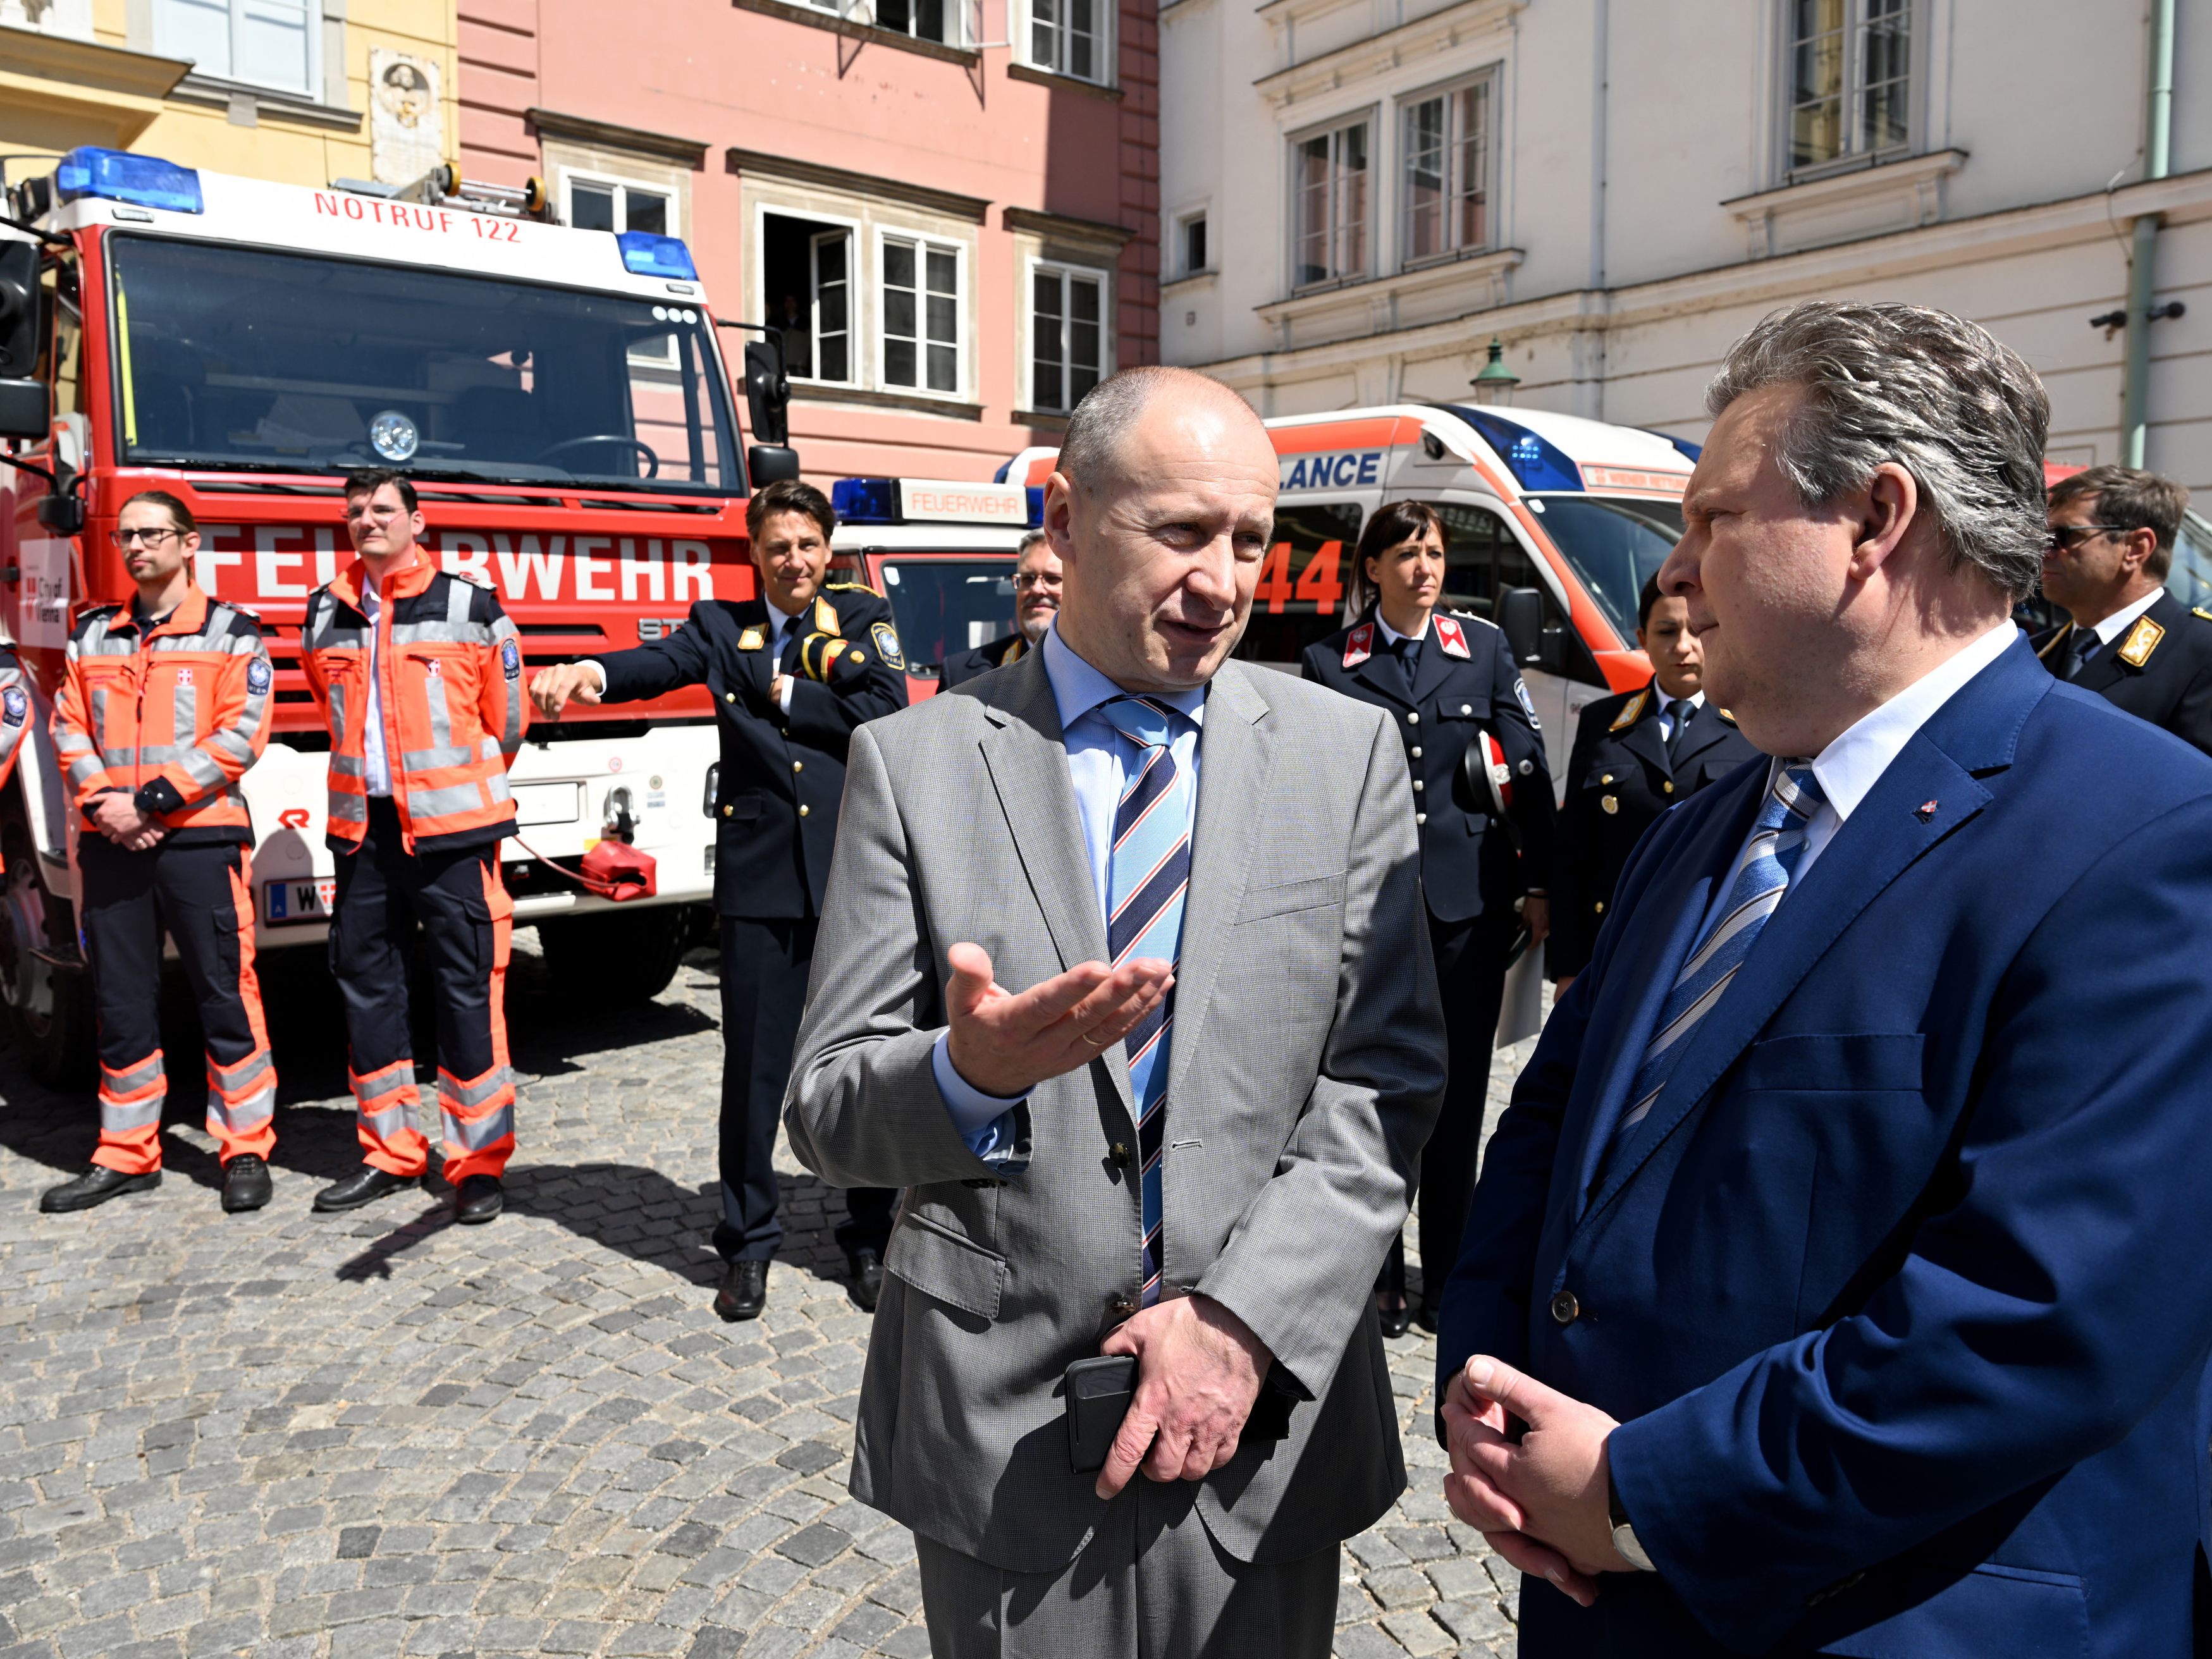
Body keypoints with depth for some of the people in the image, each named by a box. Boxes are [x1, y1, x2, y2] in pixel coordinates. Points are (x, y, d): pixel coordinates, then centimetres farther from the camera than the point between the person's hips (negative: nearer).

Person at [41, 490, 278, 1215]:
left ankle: (246, 1150, 7)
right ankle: (127, 1155, 19)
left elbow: (240, 735, -8)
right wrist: (101, 803, -7)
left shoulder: (230, 632, 1)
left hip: (200, 837, -4)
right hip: (109, 842, 5)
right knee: (121, 1002, 9)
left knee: (225, 996, -2)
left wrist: (149, 802, -13)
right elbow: (70, 728, 11)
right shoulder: (93, 635, 15)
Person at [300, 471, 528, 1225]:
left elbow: (506, 719, 5)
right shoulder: (326, 613, 11)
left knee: (467, 988, -3)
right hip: (362, 826, 5)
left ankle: (480, 1161, 5)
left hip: (451, 829, -5)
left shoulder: (469, 607, -1)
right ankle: (390, 1153, 22)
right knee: (365, 982, 9)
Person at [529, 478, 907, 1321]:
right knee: (753, 1065, 5)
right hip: (760, 873, 0)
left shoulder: (865, 616, 9)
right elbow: (664, 662, -12)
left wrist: (784, 692, -3)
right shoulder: (722, 626, 8)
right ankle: (748, 1242, 22)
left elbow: (887, 712, -6)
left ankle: (871, 1237, 23)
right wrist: (590, 671, -33)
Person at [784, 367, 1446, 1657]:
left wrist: (1243, 1318, -14)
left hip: (1265, 1415, 2)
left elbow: (1388, 1079, -4)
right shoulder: (915, 761, -5)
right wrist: (973, 1074, -25)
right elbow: (827, 1108, -5)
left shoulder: (1347, 751, -1)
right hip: (1001, 1432, -1)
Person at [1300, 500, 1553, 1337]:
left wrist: (1539, 884, 3)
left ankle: (1449, 1278, 22)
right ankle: (1380, 1278, 17)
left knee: (1459, 1094, 8)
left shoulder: (1486, 648, 9)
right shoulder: (1329, 663, 5)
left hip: (1470, 899, 1)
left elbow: (1530, 769, 8)